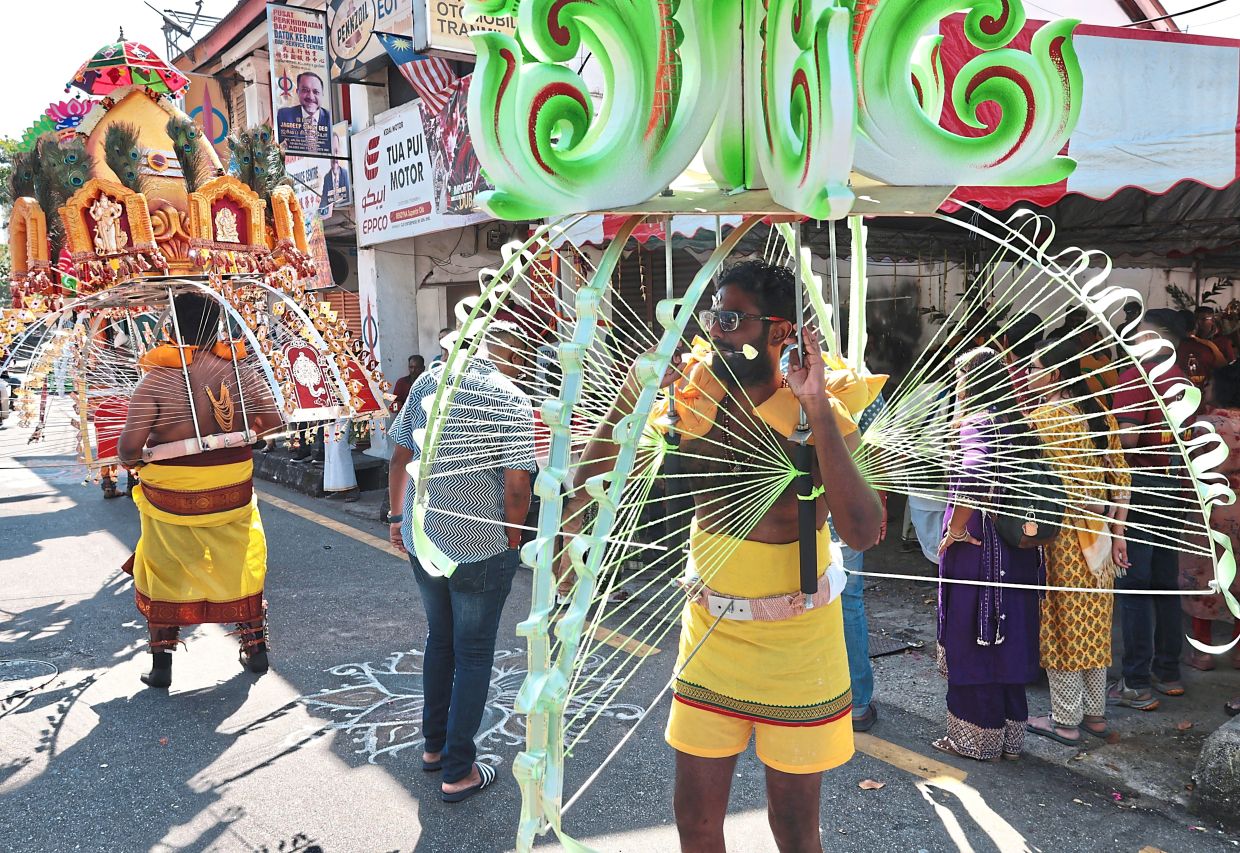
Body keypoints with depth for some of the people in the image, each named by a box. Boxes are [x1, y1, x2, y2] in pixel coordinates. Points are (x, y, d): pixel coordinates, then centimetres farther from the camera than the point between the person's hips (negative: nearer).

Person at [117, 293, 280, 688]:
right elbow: (270, 418, -9)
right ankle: (255, 646, 27)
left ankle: (161, 662, 21)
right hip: (232, 490, 2)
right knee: (242, 563, 20)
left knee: (164, 571, 15)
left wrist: (130, 460, 5)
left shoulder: (156, 379, -14)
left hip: (170, 494, -2)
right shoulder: (238, 370, -7)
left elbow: (130, 444, -17)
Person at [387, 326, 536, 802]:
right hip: (481, 547, -5)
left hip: (421, 540, 5)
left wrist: (398, 516, 17)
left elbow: (399, 457, 7)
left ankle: (434, 746, 36)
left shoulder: (428, 380, 3)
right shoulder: (512, 400, -12)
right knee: (473, 654, 8)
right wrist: (512, 540, -3)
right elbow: (517, 484, -17)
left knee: (439, 639, 23)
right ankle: (458, 772, 16)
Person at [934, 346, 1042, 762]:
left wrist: (956, 530, -21)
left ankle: (976, 739, 15)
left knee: (971, 643, 4)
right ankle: (1009, 735, 27)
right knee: (1005, 641, 16)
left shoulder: (977, 424, -15)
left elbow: (973, 477, -31)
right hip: (1016, 554, 8)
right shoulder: (1014, 423, 9)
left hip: (975, 552, -8)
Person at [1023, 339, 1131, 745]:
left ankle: (1066, 720, 13)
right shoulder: (1099, 414, 6)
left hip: (1060, 538, -7)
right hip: (1098, 540, 7)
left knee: (1061, 624, 4)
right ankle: (1095, 713, 26)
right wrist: (1117, 533, 11)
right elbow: (1121, 479, 7)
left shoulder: (1041, 418, -15)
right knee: (1093, 623, 16)